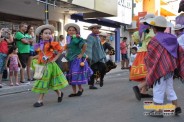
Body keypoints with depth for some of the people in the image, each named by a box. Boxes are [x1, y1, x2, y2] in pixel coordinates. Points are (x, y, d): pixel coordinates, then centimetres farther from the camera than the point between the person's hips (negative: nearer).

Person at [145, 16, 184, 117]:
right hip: (170, 68, 7)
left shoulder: (155, 40, -13)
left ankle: (158, 111, 7)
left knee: (158, 90, 1)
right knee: (169, 89, 19)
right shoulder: (171, 38, 8)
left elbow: (149, 58, -10)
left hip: (160, 68, -7)